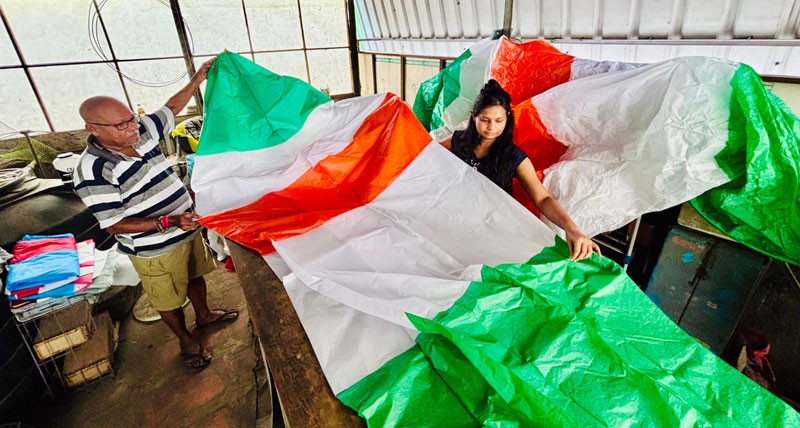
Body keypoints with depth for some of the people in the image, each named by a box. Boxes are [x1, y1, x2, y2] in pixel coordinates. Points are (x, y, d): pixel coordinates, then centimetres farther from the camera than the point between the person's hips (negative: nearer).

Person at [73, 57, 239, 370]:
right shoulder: (92, 172, -25)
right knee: (169, 301, 16)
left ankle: (204, 315, 54)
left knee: (195, 276, 28)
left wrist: (199, 78, 4)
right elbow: (114, 225, -22)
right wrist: (169, 222, -35)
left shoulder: (142, 131, -8)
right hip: (154, 250, -6)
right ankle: (187, 341, 41)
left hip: (188, 229, 6)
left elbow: (171, 109, 10)